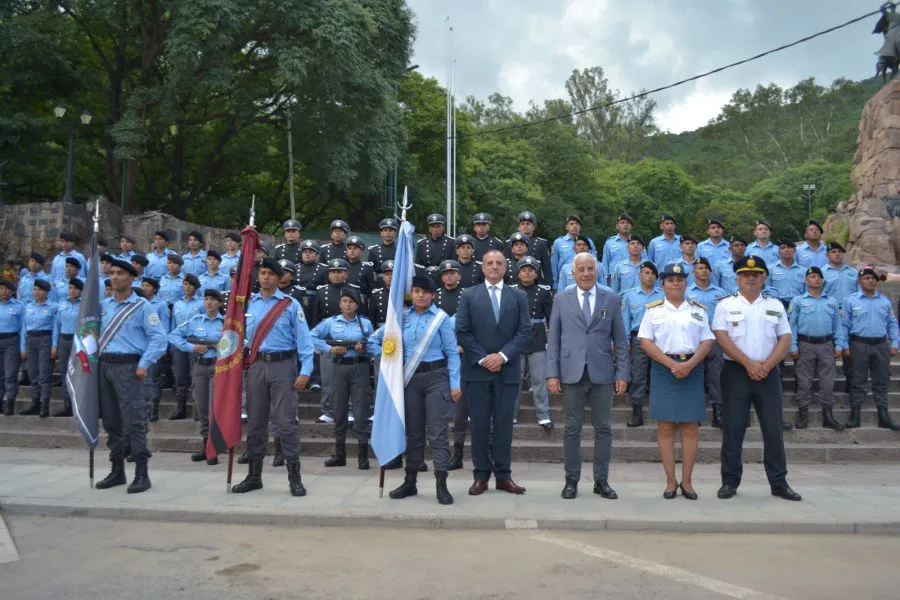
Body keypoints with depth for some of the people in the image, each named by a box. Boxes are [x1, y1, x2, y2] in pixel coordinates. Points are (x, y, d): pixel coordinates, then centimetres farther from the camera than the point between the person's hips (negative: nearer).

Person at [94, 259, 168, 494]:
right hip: (104, 366, 6)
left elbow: (158, 337, -10)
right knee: (111, 421, 12)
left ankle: (141, 474, -4)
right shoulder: (103, 305, 13)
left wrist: (144, 365, -15)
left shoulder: (142, 306, -4)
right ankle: (117, 471, 22)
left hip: (128, 367, -6)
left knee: (134, 421, -8)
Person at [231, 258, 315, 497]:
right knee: (255, 422, 11)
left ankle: (294, 477, 5)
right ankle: (254, 475, 24)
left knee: (286, 422, -4)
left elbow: (303, 339, -4)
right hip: (256, 366, 4)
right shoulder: (249, 304, 10)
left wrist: (305, 371, -11)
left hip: (283, 365, -4)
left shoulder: (291, 305, -1)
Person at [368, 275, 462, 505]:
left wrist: (455, 384, -9)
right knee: (413, 431, 12)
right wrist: (387, 359, 2)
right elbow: (374, 340, 14)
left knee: (436, 431, -7)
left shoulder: (441, 318, -3)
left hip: (436, 376, -3)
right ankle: (410, 481, 22)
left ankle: (441, 484, -4)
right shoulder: (401, 317, 6)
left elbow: (452, 352, -4)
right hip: (410, 378, 4)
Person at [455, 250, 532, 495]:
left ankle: (503, 475, 13)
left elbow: (525, 330, 1)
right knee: (479, 424, 3)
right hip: (477, 369, -1)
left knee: (504, 424, 4)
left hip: (508, 369, 1)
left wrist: (503, 355, -11)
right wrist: (482, 358, -10)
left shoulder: (519, 296, 9)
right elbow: (462, 332, 0)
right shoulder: (469, 296, 6)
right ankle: (481, 475, 11)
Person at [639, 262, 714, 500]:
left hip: (692, 370, 1)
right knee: (665, 427, -1)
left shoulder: (698, 310, 12)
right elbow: (646, 341, -1)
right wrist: (671, 364, -12)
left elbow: (707, 341, 5)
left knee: (689, 427, 2)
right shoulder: (653, 310, 7)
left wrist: (689, 365, -11)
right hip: (663, 370, -1)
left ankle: (686, 481, 9)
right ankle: (671, 481, 7)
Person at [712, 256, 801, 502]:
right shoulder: (726, 304, 2)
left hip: (768, 373, 2)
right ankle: (730, 481, 10)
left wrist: (766, 365, -9)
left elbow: (785, 339, 5)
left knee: (773, 428, 5)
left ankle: (779, 482, 14)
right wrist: (749, 364, -14)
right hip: (736, 371, -2)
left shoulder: (775, 305, 10)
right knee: (733, 428, 0)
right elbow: (722, 337, -8)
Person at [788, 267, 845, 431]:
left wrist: (839, 345, 2)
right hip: (805, 345, -2)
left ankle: (828, 415, 11)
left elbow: (837, 325, 11)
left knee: (827, 381, 4)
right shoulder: (798, 301, 3)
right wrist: (793, 347, -8)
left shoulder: (832, 302, 12)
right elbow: (792, 325, -1)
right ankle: (802, 415, 11)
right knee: (804, 382, 3)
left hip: (826, 345, 3)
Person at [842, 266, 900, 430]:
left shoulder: (885, 301, 11)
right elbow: (845, 325, -1)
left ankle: (883, 416, 12)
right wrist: (845, 346, -6)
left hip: (881, 345, 3)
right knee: (858, 382, 2)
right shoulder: (851, 300, 1)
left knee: (881, 382, 7)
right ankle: (855, 416, 7)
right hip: (859, 345, -3)